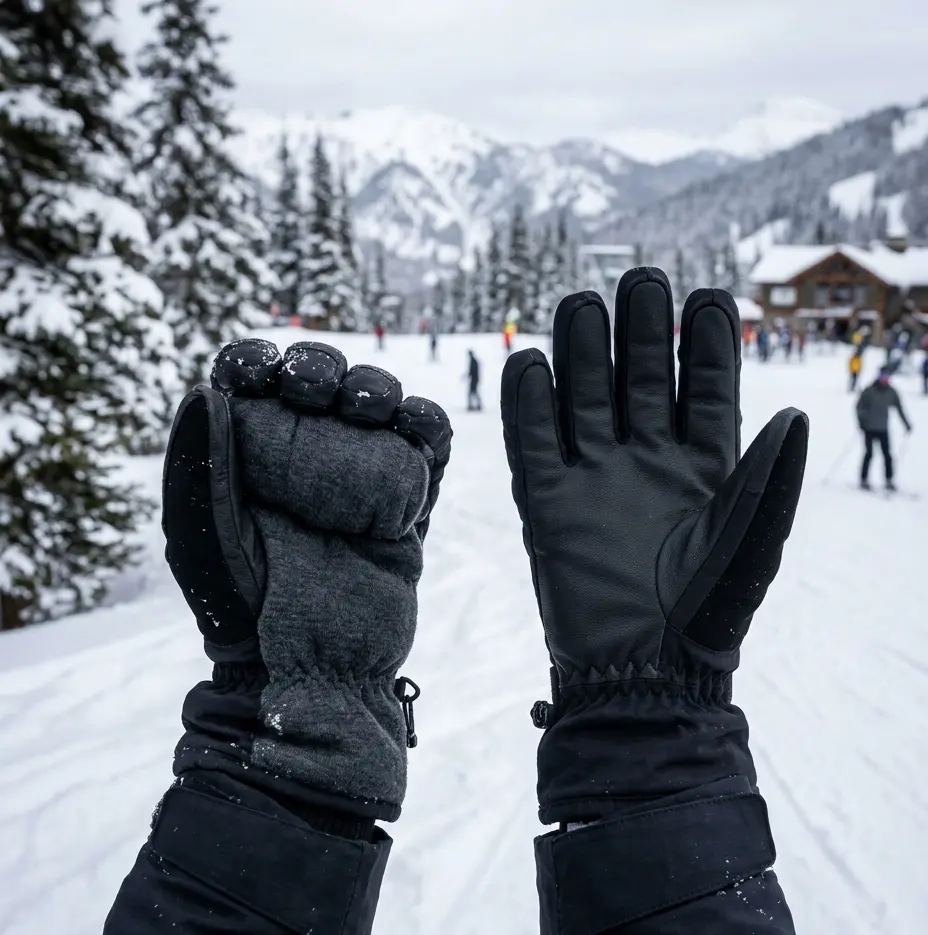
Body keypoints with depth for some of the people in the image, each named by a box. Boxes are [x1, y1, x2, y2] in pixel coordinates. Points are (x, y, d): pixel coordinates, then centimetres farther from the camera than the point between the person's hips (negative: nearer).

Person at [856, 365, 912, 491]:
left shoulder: (891, 392, 4)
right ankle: (864, 480, 3)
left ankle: (889, 481, 7)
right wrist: (861, 421, -16)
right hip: (870, 428, -3)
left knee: (887, 455, -1)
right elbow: (860, 406, -6)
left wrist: (906, 423, 11)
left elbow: (899, 408, 12)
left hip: (883, 429, 3)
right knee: (869, 453, -6)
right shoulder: (869, 391, -8)